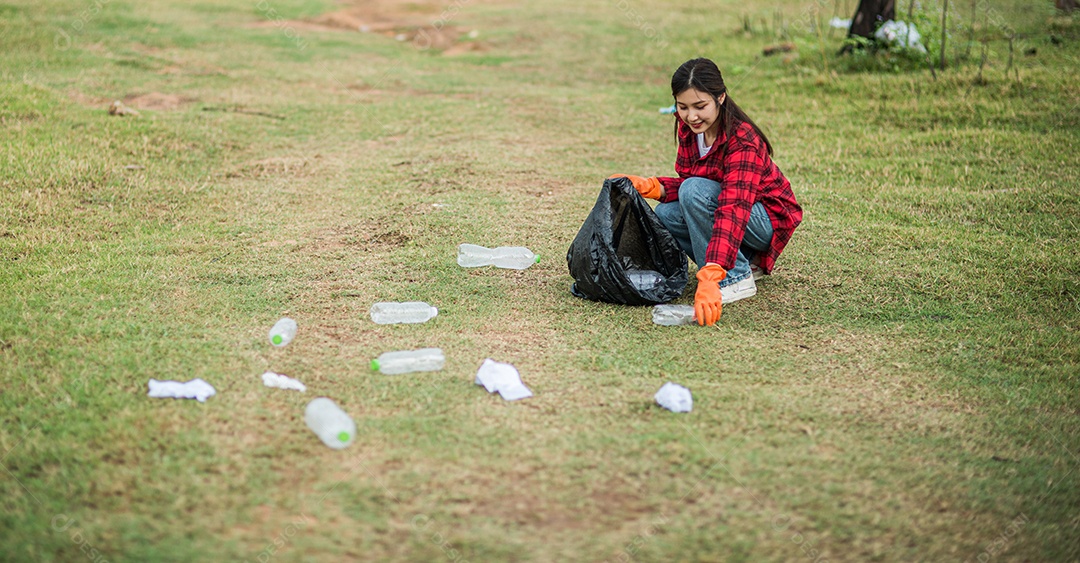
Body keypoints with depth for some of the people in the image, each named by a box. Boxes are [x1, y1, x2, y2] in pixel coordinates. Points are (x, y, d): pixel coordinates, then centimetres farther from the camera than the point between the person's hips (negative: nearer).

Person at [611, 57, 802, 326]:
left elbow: (733, 209, -42)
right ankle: (746, 262, 1)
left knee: (695, 192, -29)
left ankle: (737, 278, -18)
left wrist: (709, 279, -53)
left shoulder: (742, 141, -30)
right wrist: (650, 187, -19)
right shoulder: (688, 128, -7)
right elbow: (687, 183, 3)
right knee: (665, 215, -15)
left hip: (768, 221, -8)